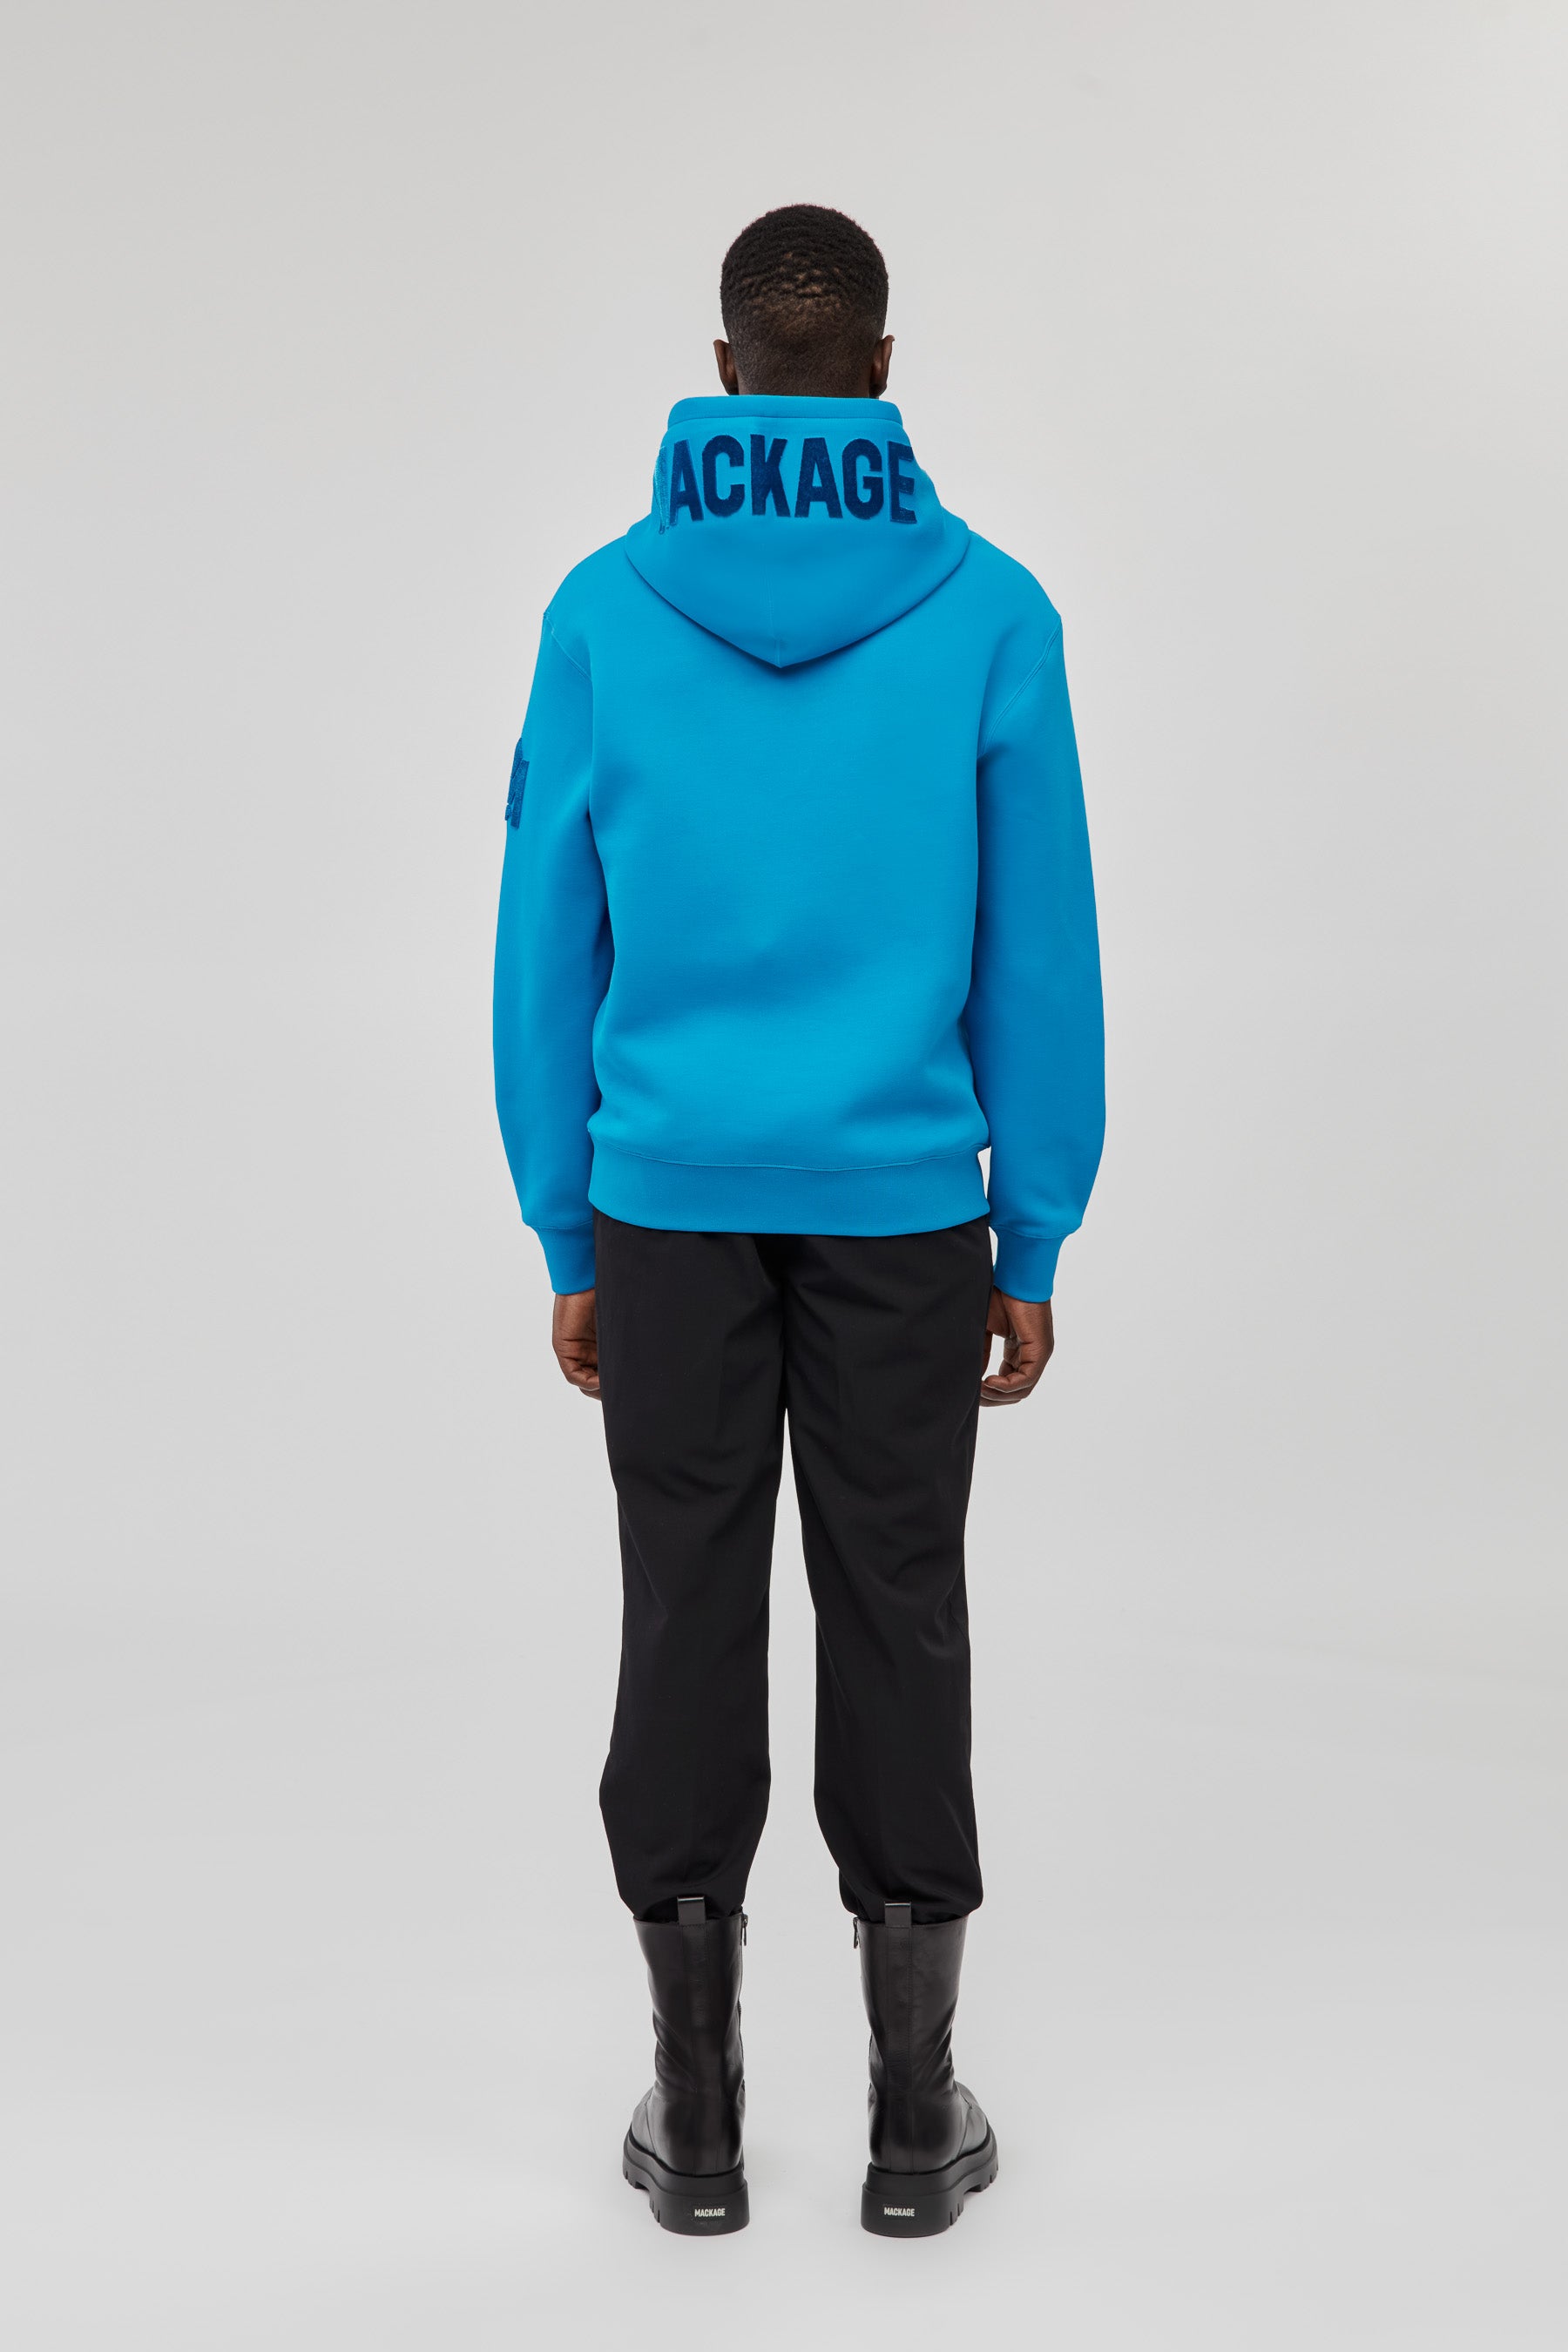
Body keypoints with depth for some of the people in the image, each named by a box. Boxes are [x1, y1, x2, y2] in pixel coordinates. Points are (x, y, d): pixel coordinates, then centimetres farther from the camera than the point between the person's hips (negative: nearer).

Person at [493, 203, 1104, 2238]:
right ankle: (915, 2118, 19)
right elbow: (1041, 962, -3)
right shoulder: (989, 611, -3)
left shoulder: (605, 609, -1)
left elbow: (546, 956, 0)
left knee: (688, 1628, 9)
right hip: (901, 1210, 0)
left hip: (668, 1208, 1)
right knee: (899, 1629, 8)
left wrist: (569, 1244, 9)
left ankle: (698, 2121, 19)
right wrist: (1035, 1248, 5)